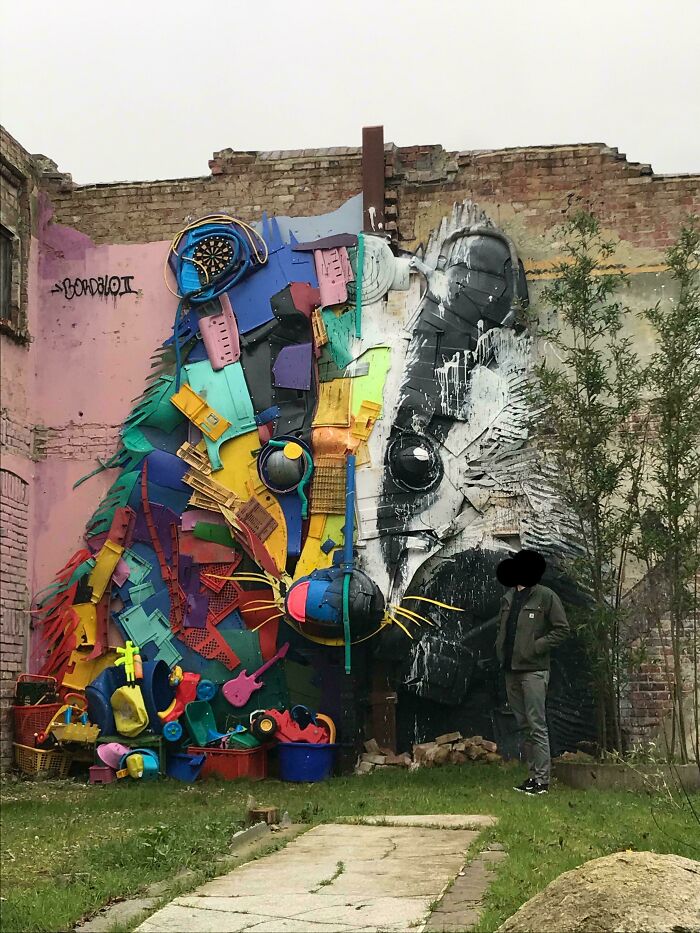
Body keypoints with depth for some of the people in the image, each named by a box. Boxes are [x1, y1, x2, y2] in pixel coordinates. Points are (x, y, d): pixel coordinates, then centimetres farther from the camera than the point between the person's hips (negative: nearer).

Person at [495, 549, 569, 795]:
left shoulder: (546, 596, -5)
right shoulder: (508, 598, 14)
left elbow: (562, 629, -7)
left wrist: (536, 647, -12)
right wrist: (500, 648, 11)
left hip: (533, 670, -7)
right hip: (511, 671, 7)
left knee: (536, 725, -8)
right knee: (524, 726, 10)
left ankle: (542, 779, -6)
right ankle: (533, 774, 16)